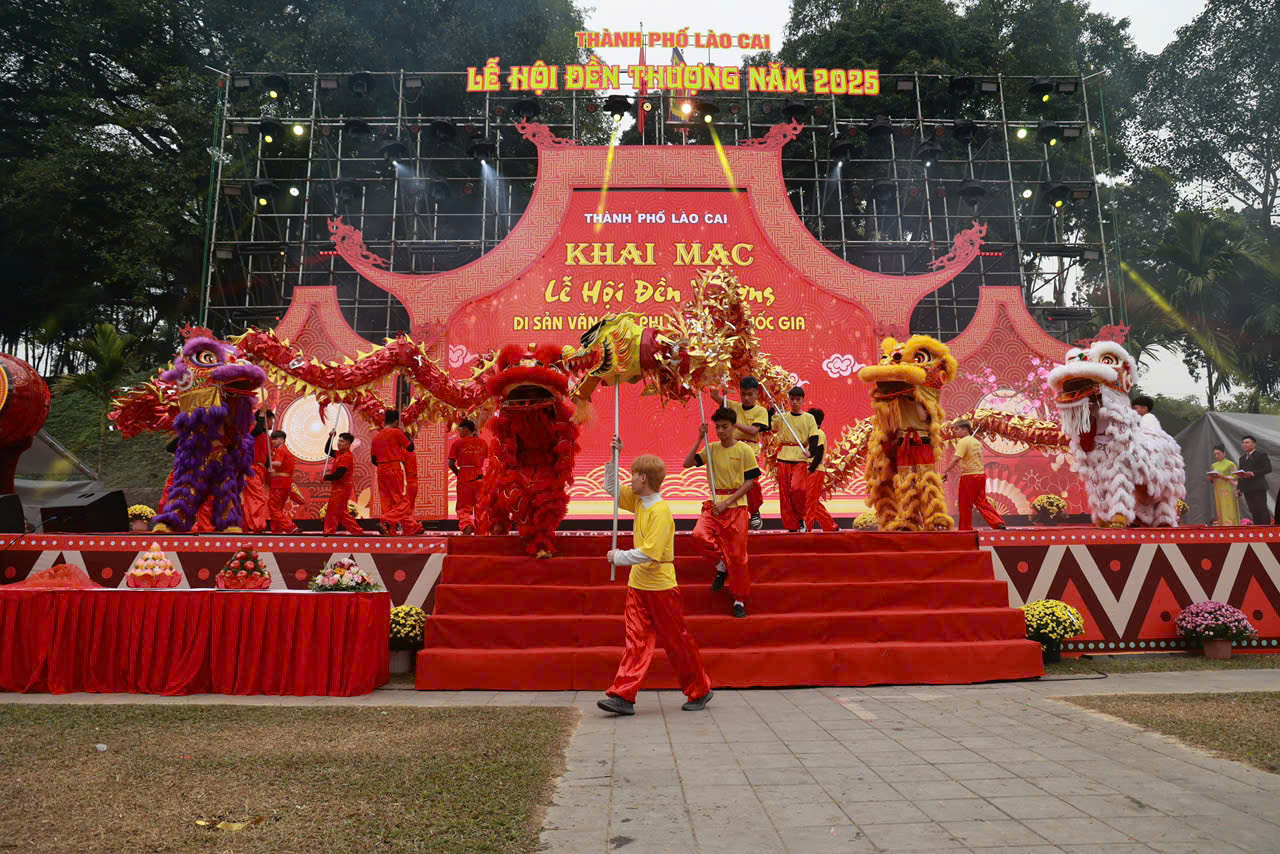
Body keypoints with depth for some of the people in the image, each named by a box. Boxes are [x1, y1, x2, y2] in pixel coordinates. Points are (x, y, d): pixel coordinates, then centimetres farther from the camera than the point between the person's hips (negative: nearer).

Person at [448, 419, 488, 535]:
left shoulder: (456, 443, -5)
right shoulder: (482, 442, 4)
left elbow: (451, 464, -7)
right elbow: (487, 460, 6)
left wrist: (458, 474, 7)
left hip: (464, 478, -3)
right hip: (480, 477, 3)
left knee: (464, 507, 6)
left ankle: (467, 525, -19)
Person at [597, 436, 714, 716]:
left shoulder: (660, 511, -20)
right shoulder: (638, 501, 7)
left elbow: (649, 552, -26)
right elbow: (612, 489, 20)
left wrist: (619, 557, -15)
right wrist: (614, 458, 9)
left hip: (660, 586, -8)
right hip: (638, 584, 8)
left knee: (677, 641, 5)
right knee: (636, 640, 3)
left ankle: (700, 691, 21)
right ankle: (623, 696, -1)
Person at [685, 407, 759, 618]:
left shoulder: (744, 450, -4)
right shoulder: (711, 449, 7)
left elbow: (749, 481, -5)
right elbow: (687, 464, 1)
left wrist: (727, 502, -12)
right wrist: (700, 440, -6)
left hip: (736, 506, -3)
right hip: (713, 504, 3)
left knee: (737, 556, -1)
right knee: (699, 535, -23)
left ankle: (740, 600, 15)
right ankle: (722, 563, 5)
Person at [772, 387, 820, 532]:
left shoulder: (809, 418, 6)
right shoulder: (782, 417, 12)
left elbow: (814, 438, -1)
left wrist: (811, 452, -19)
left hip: (801, 458, -3)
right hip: (783, 458, 3)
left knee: (797, 488, -22)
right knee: (784, 492, 0)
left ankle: (801, 518, 3)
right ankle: (791, 527, 9)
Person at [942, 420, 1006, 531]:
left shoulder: (963, 441, -11)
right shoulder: (976, 441, 15)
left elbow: (956, 458, -22)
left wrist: (945, 472, -23)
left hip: (969, 476, -8)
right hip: (981, 474, 8)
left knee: (965, 504, 2)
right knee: (981, 502, 14)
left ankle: (965, 528, 8)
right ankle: (998, 523, 8)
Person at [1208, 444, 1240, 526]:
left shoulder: (1230, 464, 1)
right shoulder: (1213, 466, 15)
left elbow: (1233, 477, -6)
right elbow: (1211, 480, 16)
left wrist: (1221, 476, -19)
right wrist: (1211, 478, -6)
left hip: (1228, 491, -4)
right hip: (1218, 491, 4)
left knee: (1229, 511, -7)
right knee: (1220, 512, 0)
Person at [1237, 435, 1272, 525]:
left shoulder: (1261, 455, 1)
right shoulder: (1242, 458, 21)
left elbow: (1268, 469, -11)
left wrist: (1253, 473, -20)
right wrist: (1239, 488, 12)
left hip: (1258, 488, -6)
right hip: (1247, 489, 6)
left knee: (1262, 510, -7)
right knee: (1253, 511, 4)